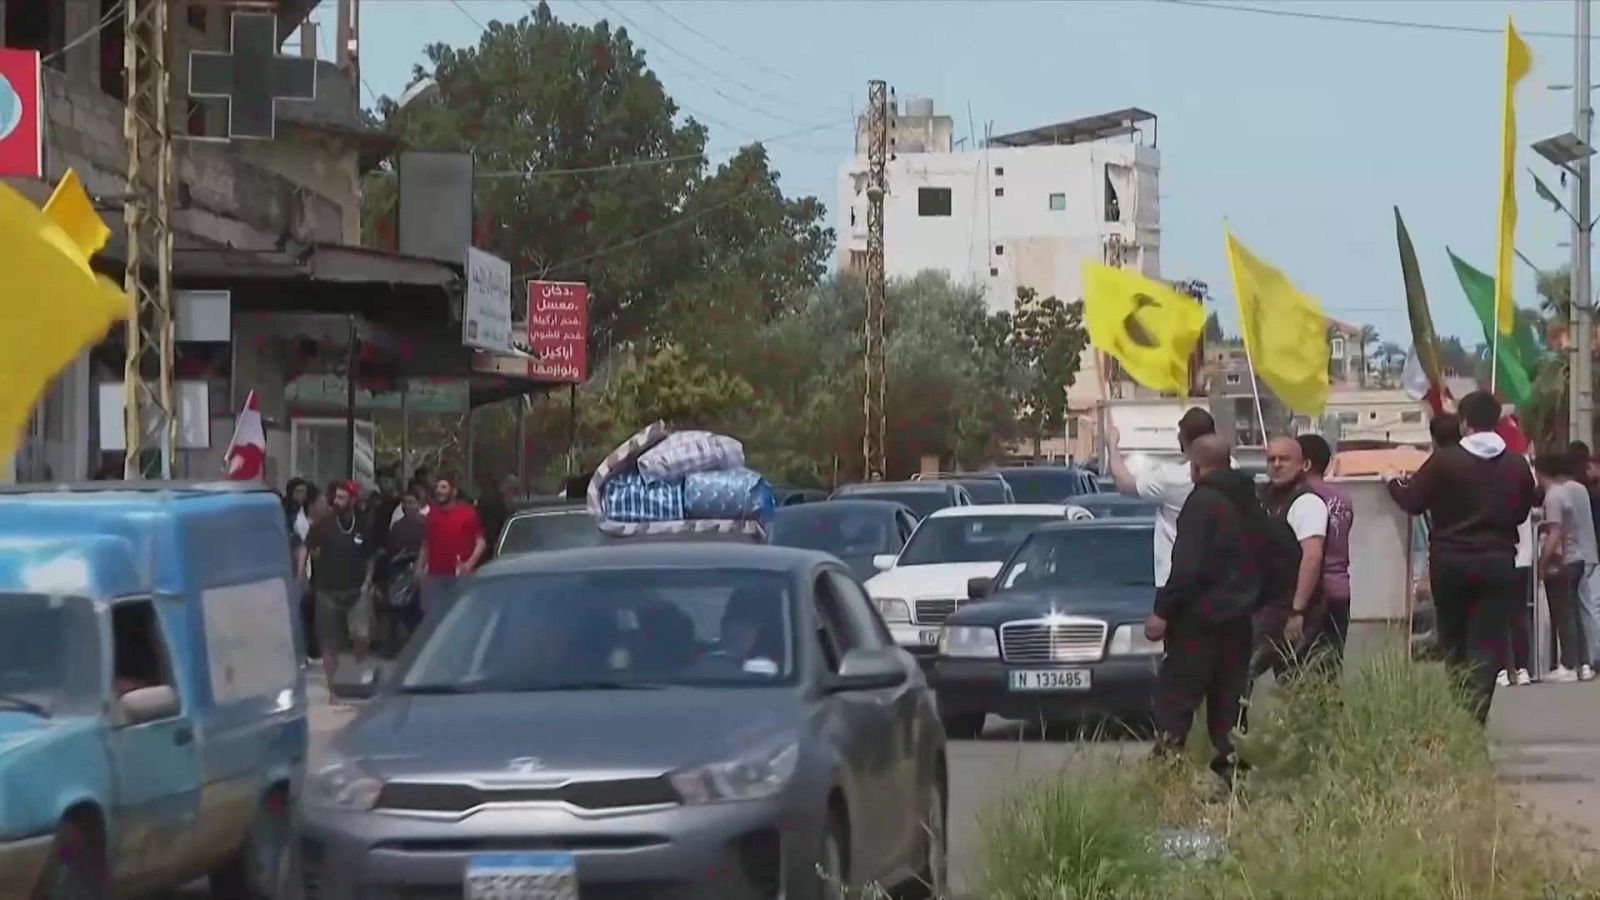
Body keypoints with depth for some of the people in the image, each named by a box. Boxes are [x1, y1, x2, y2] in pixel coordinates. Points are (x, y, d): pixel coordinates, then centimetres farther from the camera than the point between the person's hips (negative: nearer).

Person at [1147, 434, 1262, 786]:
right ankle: (1231, 767, 5)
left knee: (1174, 699, -5)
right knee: (1229, 702, 9)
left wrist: (1163, 611, -17)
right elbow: (1261, 562, 18)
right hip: (1239, 618, 8)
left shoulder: (1203, 502, -14)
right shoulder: (1249, 503, 13)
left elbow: (1187, 567, -20)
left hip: (1200, 616, -8)